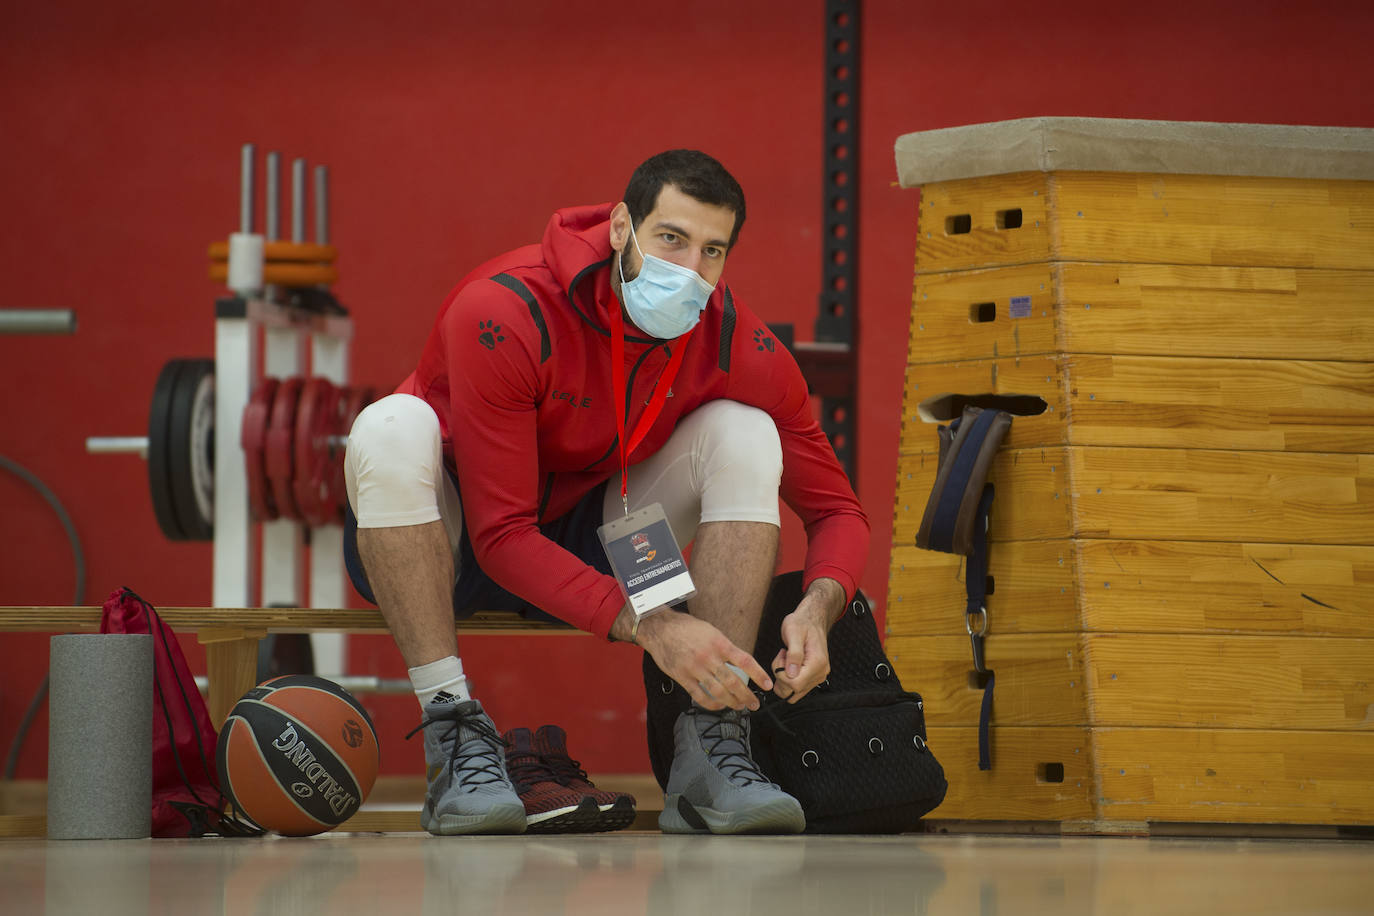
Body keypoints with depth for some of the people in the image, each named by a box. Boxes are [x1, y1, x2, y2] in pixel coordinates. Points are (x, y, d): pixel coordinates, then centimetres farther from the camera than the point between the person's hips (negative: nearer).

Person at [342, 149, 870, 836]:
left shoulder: (736, 346, -14)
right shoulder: (504, 312, -29)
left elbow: (837, 509, -6)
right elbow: (503, 536, -30)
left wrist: (818, 608, -30)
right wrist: (648, 625, -41)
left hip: (584, 543, 4)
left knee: (744, 433, -17)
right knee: (393, 428, -35)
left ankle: (712, 748, -23)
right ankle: (456, 737, -33)